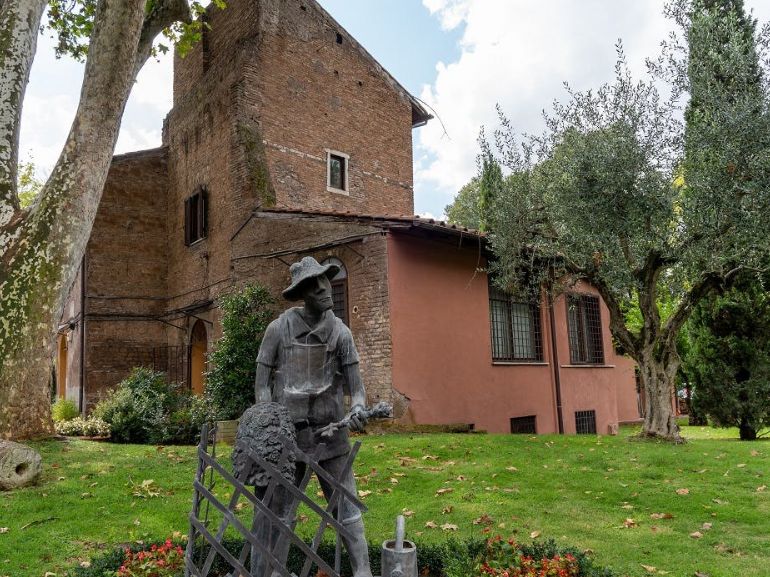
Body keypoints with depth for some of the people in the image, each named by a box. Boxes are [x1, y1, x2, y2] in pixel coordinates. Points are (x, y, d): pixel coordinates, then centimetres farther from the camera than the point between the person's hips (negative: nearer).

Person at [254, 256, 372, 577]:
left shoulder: (340, 332, -2)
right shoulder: (278, 328, -5)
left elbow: (354, 385, -3)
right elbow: (262, 381, -1)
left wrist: (358, 411, -26)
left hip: (329, 431, 1)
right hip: (289, 431, 0)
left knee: (345, 503, 3)